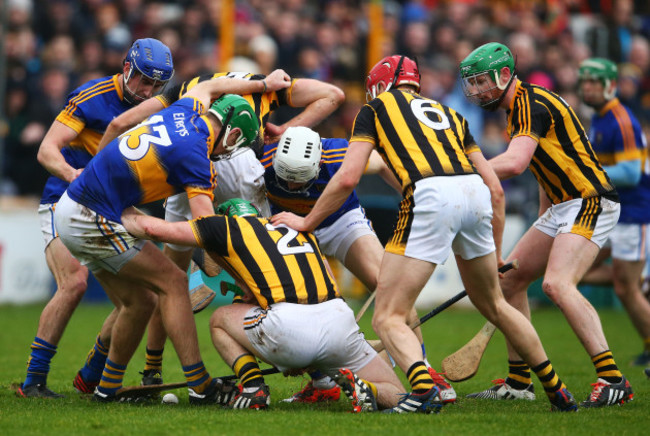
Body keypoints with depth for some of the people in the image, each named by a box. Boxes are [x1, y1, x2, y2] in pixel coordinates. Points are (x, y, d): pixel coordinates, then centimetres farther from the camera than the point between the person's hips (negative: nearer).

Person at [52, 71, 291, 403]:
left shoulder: (186, 111, 8)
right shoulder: (195, 155, -16)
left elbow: (207, 88, 33)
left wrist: (263, 83, 40)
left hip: (71, 211, 9)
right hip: (93, 222, -9)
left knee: (138, 302, 14)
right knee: (172, 282, -6)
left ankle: (108, 387, 23)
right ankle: (200, 387, -8)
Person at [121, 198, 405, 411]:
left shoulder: (228, 226, 16)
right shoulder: (299, 229, 31)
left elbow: (153, 228, 17)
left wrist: (123, 217, 38)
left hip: (290, 328, -4)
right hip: (341, 325, 4)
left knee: (220, 319, 26)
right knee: (393, 394, 22)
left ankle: (253, 387, 6)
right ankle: (357, 387, -10)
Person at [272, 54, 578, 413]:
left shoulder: (374, 109, 21)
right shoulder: (449, 114, 33)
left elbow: (347, 178, 10)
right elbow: (495, 187, 27)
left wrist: (307, 221, 23)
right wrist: (494, 253, 34)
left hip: (430, 196, -5)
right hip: (475, 195, 5)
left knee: (388, 318, -2)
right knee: (493, 306, 27)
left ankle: (423, 388, -29)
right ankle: (557, 390, 31)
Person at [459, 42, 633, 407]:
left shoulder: (531, 104, -16)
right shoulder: (519, 106, 15)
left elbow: (514, 163, -31)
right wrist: (544, 218, 24)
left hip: (590, 202, -11)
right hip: (562, 206, 11)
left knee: (557, 283, -27)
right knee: (510, 280, 10)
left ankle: (613, 380, -28)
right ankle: (519, 383, 16)